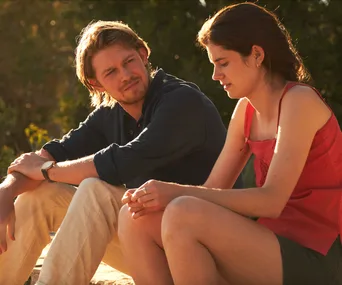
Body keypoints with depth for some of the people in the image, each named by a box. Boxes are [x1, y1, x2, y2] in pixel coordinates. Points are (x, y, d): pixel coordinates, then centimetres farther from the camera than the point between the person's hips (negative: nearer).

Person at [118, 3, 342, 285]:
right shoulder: (247, 110, 13)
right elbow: (214, 189, 9)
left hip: (313, 259, -8)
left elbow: (272, 201, -21)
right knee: (136, 220, -4)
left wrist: (177, 192, -24)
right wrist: (159, 197, -11)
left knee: (183, 215, -30)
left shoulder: (300, 102, -12)